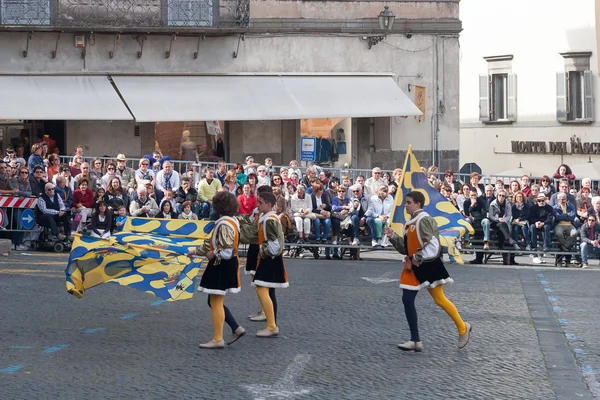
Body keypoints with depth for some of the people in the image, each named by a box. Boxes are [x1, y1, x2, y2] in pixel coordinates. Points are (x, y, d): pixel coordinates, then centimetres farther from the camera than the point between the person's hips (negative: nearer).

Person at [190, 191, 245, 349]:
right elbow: (216, 244, 19)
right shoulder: (231, 221, 11)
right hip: (225, 266, 10)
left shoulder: (224, 224, -22)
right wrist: (196, 251, 21)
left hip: (222, 267, -10)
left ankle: (218, 339, 4)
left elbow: (227, 251, -28)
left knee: (216, 303, -2)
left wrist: (213, 254, -12)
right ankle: (236, 329, 16)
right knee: (215, 302, 17)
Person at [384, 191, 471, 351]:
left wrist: (417, 259, -18)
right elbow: (406, 248, 15)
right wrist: (393, 237, 3)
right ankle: (415, 341, 3)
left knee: (439, 299, -2)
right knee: (407, 300, 0)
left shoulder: (424, 220, -14)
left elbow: (432, 245, -21)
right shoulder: (410, 223, 14)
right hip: (413, 267, 9)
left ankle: (462, 328, 18)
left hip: (428, 265, -9)